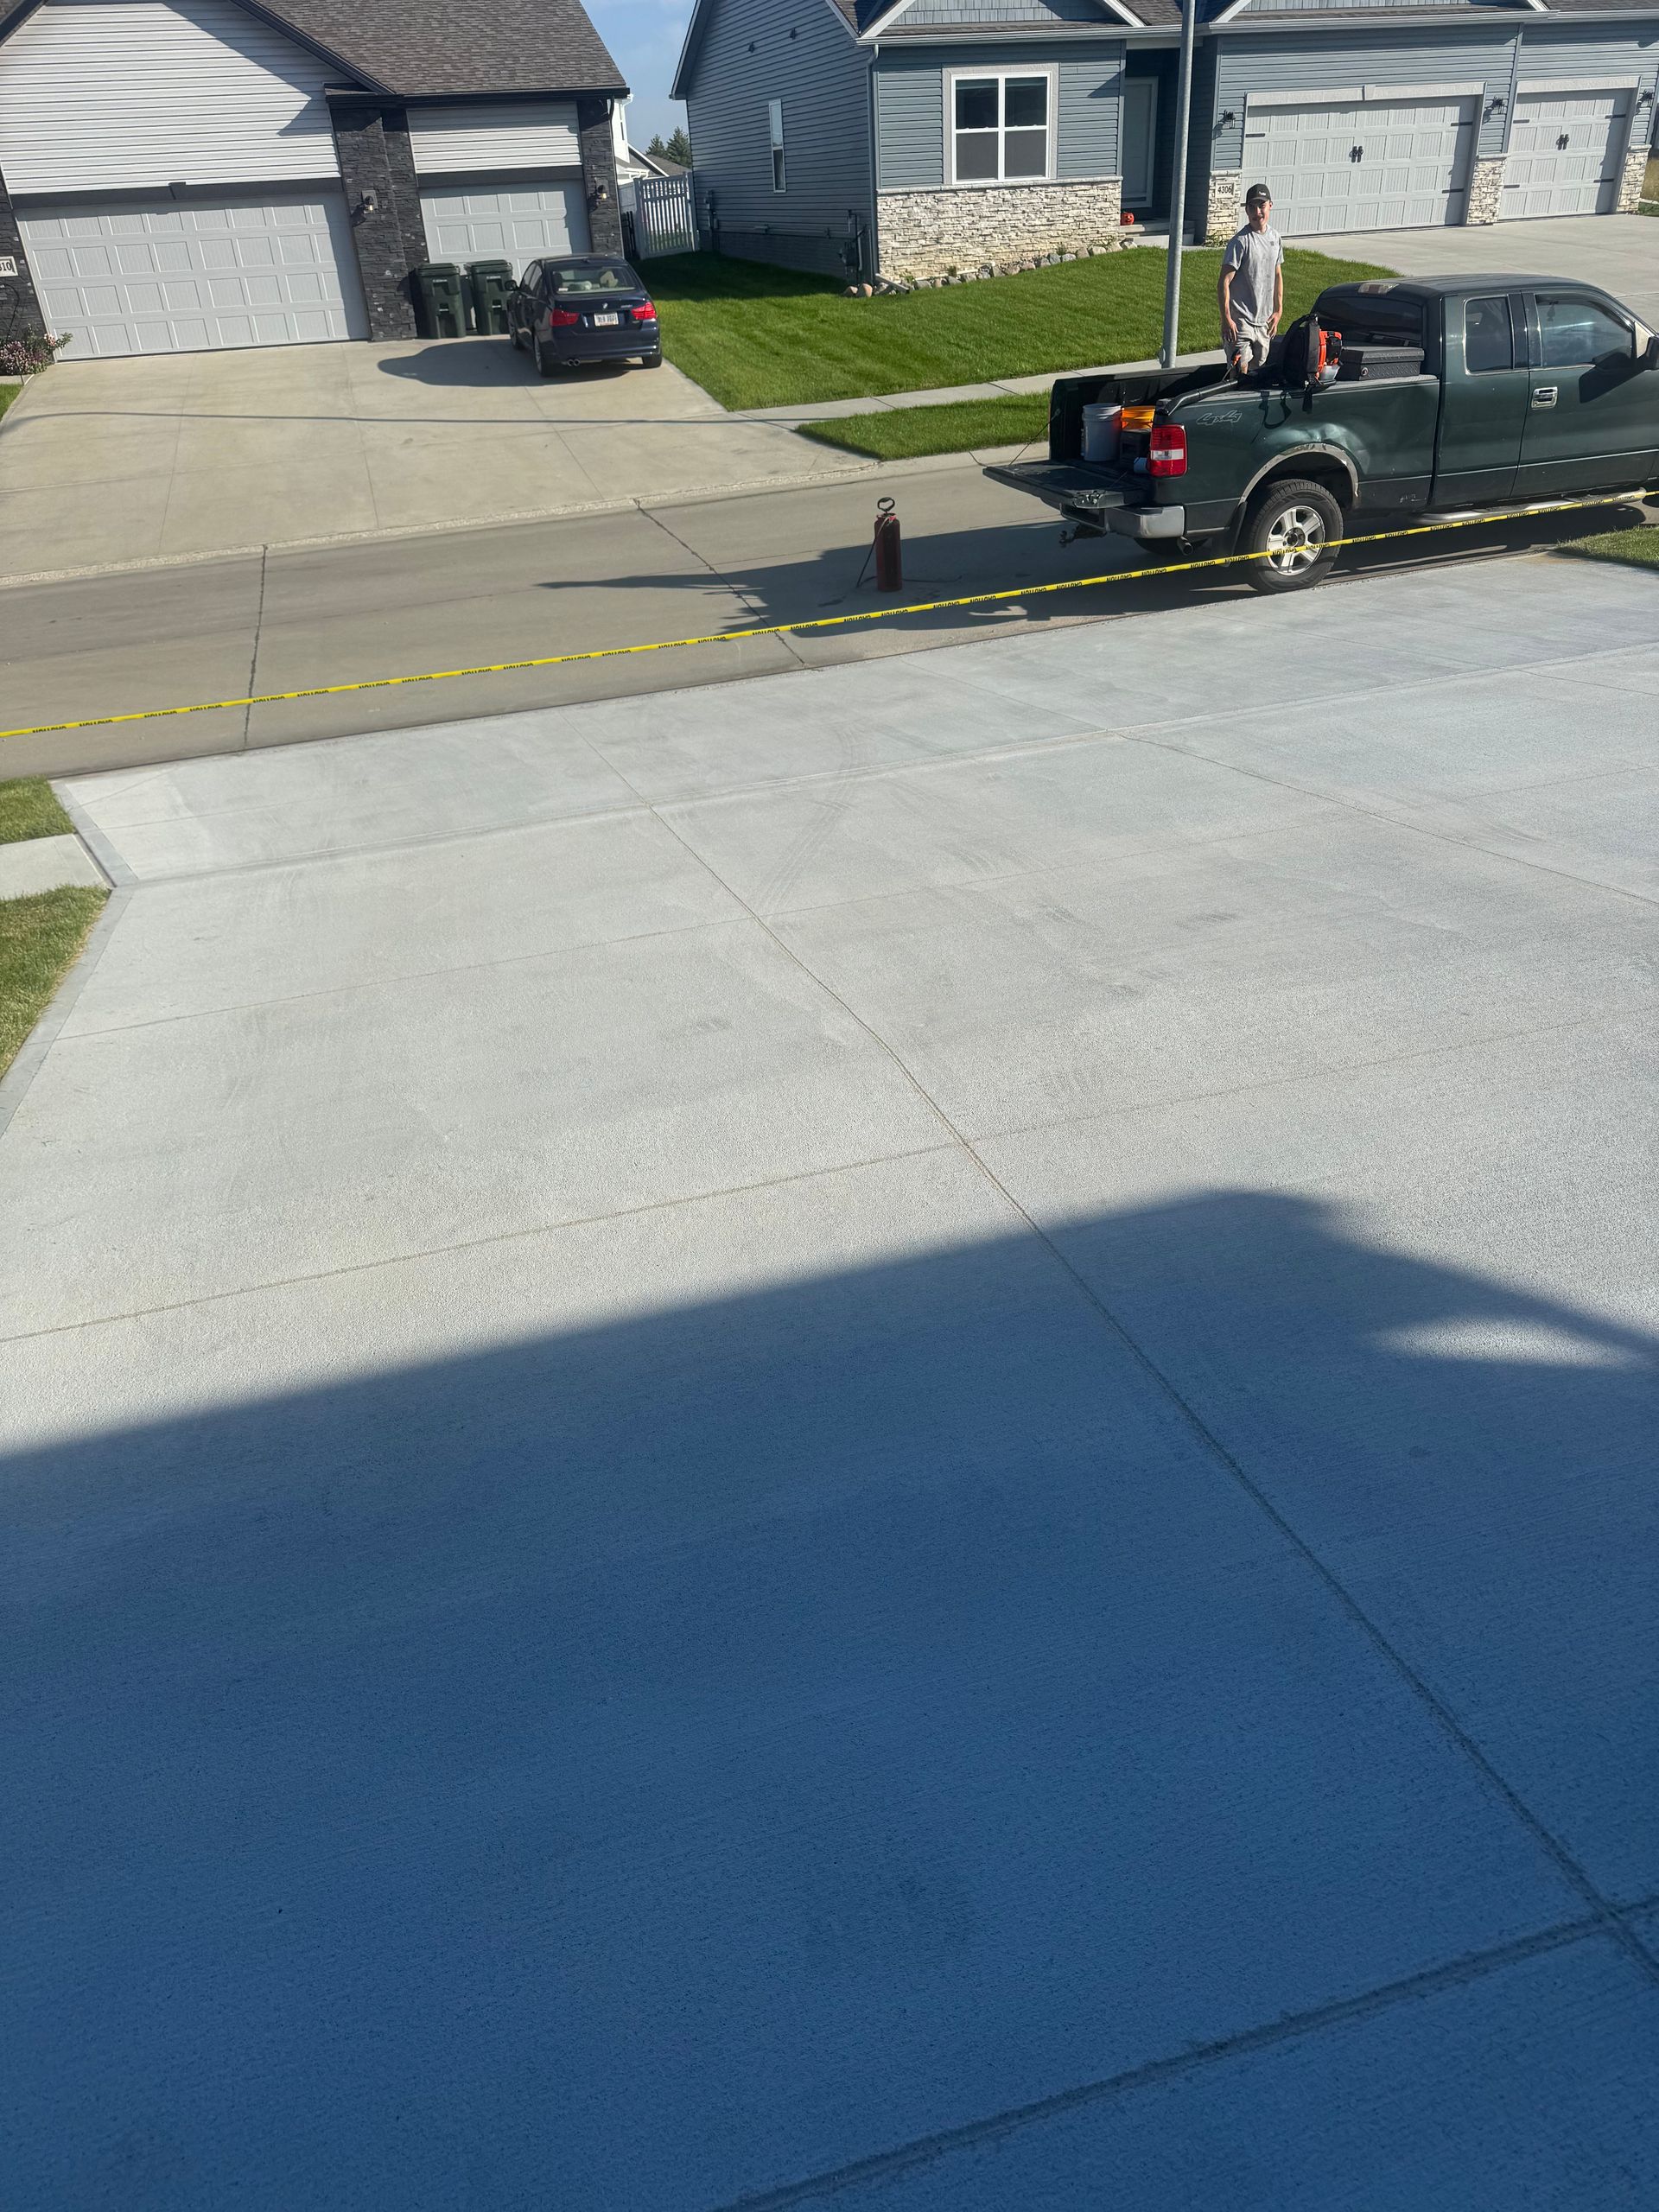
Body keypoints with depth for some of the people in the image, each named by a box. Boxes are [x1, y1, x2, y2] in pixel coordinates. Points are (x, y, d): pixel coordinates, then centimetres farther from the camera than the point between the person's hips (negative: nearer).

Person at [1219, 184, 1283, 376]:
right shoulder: (1240, 242, -13)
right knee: (1241, 373, -11)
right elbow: (1225, 282, -15)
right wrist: (1226, 319, -21)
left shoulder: (1274, 237, 9)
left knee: (1259, 370, 13)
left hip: (1264, 320, 7)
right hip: (1241, 321, -7)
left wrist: (1278, 310, 14)